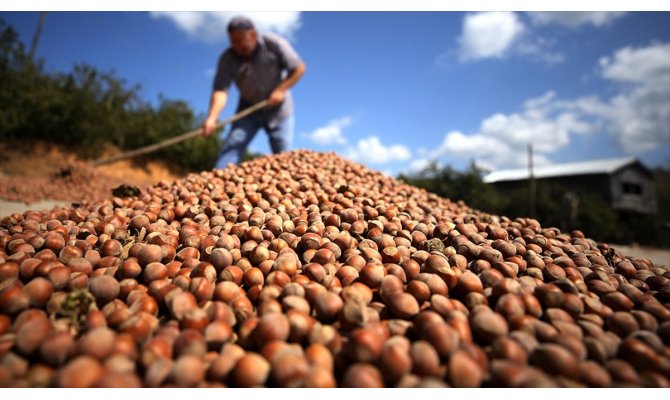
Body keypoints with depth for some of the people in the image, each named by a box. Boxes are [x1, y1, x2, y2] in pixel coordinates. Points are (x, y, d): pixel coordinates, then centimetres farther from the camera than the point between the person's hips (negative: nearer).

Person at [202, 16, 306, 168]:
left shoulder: (274, 44, -17)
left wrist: (281, 90, -23)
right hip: (249, 109, 1)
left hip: (278, 110, -1)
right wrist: (212, 118, -42)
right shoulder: (227, 58, -16)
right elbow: (220, 90, -25)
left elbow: (299, 68, -10)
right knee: (232, 145, -15)